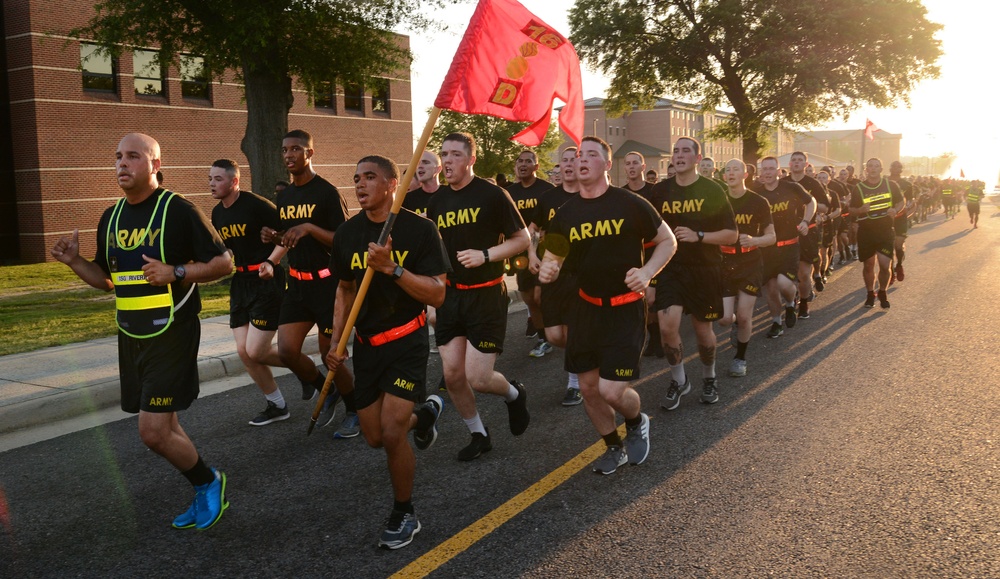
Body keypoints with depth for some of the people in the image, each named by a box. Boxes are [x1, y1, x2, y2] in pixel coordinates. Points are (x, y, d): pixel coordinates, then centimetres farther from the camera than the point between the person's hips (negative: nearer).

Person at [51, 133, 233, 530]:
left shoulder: (178, 210, -11)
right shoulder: (111, 217, 10)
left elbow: (223, 263, -10)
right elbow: (106, 279, 18)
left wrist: (176, 273, -22)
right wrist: (75, 262, 1)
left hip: (172, 334, -7)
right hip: (131, 337, 7)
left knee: (153, 433, -11)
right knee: (164, 426, 15)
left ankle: (209, 481, 15)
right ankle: (205, 495, 32)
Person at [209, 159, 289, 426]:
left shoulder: (256, 205, -15)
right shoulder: (217, 213, 9)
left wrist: (271, 261, -24)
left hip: (267, 282, -8)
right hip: (240, 283, 8)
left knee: (255, 352, -10)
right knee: (244, 352, 5)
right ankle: (277, 406, 20)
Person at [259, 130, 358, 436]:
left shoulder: (327, 192, -10)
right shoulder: (284, 196, 11)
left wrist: (309, 228, -26)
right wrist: (273, 237, 0)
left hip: (327, 282, -6)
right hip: (297, 282, 6)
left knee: (330, 354, 0)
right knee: (287, 350, -3)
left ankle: (355, 411, 23)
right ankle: (326, 392, 24)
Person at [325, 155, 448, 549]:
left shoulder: (419, 229, -13)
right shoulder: (347, 233, 1)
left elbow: (437, 295, -16)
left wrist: (392, 268, -28)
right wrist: (336, 341, 4)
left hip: (407, 341, -5)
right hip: (366, 343, 5)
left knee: (391, 434, -15)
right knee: (374, 438, 9)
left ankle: (404, 514, 11)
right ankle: (425, 413, 42)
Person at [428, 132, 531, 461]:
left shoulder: (492, 195, -10)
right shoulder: (437, 201, 6)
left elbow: (522, 240, -7)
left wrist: (485, 255, -19)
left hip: (486, 295, -5)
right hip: (450, 295, 5)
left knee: (477, 378, -8)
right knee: (452, 375, 4)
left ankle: (514, 394, 26)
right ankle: (478, 435, 26)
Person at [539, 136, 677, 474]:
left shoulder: (631, 205, -9)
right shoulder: (565, 214, 2)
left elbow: (668, 241, 1)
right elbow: (552, 259, 12)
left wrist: (647, 272, -15)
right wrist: (546, 271, -12)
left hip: (625, 309, -4)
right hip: (586, 307, 5)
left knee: (612, 390, -11)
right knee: (588, 387, 9)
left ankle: (637, 422, 26)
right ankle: (614, 447, 34)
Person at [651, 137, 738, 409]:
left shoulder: (712, 190, -5)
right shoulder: (660, 191, 1)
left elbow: (732, 235, -6)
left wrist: (698, 236, -19)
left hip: (705, 269, -1)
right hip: (670, 267, 1)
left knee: (702, 328, 9)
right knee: (667, 326, -15)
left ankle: (709, 377, 37)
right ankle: (678, 380, 10)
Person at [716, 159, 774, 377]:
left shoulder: (759, 202, -4)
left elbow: (771, 237, -2)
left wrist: (753, 240, -22)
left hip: (750, 264, -1)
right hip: (724, 264, 2)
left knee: (743, 316, -3)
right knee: (724, 318, -6)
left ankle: (740, 358, 21)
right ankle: (738, 323, 32)